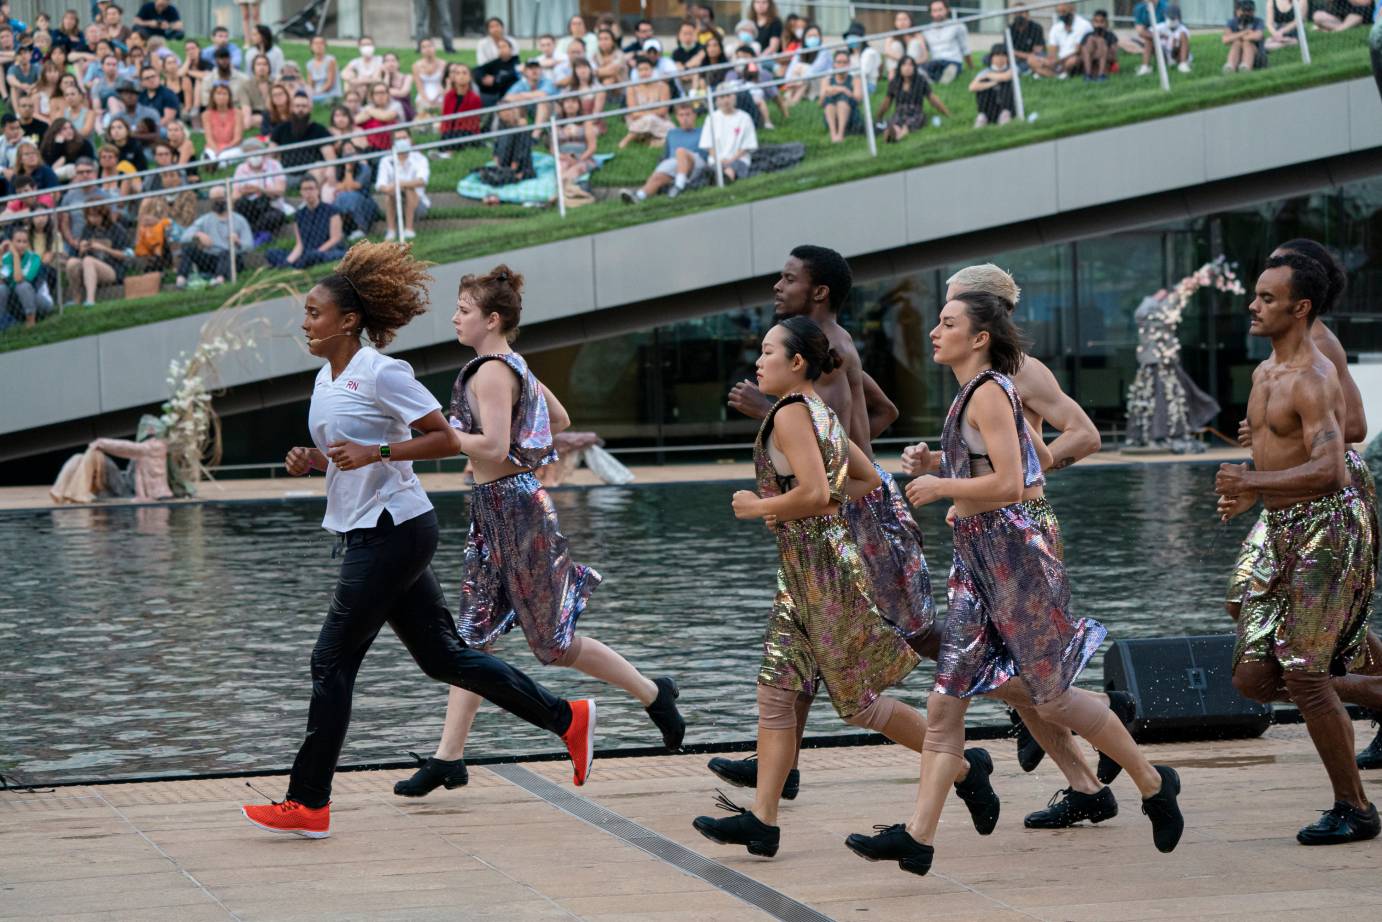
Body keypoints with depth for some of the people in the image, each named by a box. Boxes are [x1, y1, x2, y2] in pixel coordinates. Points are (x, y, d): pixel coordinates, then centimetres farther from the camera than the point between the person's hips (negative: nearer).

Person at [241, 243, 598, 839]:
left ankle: (308, 802, -1)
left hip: (393, 533, -9)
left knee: (332, 661, -7)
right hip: (368, 535, 9)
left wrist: (376, 452, -23)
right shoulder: (327, 379, 12)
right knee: (442, 657, 12)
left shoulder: (381, 374, -14)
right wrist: (311, 460, 4)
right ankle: (567, 719, 20)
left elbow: (447, 440, -15)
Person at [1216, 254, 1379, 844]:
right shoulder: (1266, 374, 16)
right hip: (1283, 531, 9)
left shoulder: (1312, 379, -14)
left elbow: (1328, 469, -26)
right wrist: (1248, 495, 16)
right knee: (1253, 678, 3)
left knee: (1301, 674, -11)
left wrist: (1255, 483, -38)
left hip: (1327, 525, -9)